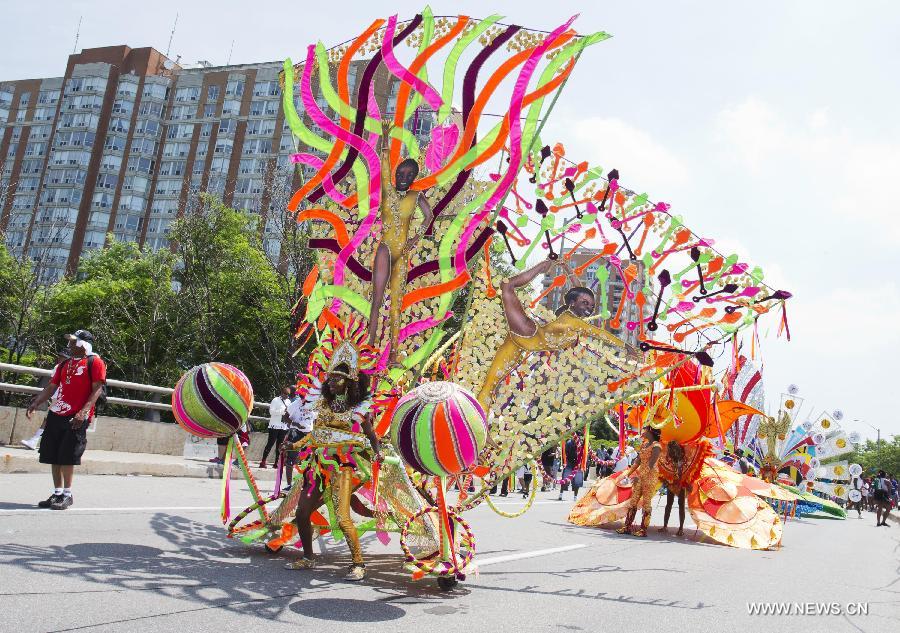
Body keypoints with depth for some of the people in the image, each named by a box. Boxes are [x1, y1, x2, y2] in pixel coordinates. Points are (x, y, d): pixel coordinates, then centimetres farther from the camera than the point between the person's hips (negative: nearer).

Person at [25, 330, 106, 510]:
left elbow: (97, 389, -11)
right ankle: (57, 493, 19)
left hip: (77, 417, -7)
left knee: (67, 455, -7)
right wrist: (35, 403, 4)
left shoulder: (95, 362, -4)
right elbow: (51, 387, 19)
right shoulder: (64, 364, 18)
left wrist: (83, 412, -21)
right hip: (56, 415, 7)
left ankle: (67, 495, 4)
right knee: (53, 455, 8)